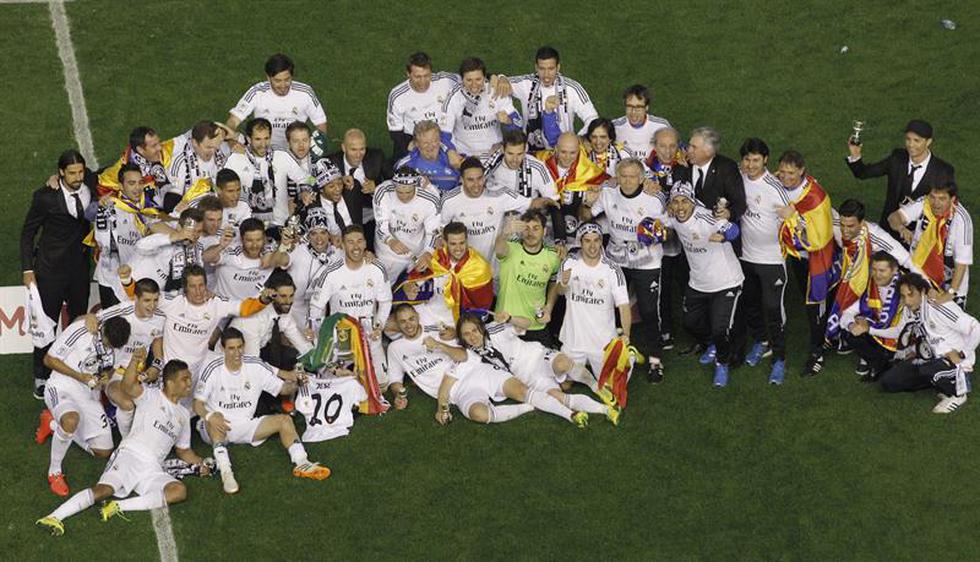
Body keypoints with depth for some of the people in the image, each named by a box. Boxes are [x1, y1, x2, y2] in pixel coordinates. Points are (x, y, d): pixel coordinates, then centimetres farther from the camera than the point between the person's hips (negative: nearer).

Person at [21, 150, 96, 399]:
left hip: (80, 267, 4)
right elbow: (28, 233, -6)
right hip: (51, 269, -4)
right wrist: (28, 270, -9)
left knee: (78, 321, 14)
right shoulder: (45, 197, -17)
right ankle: (41, 377, 19)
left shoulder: (90, 183, -8)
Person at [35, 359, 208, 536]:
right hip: (130, 455, -4)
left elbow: (183, 450, 35)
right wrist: (135, 360, -33)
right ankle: (54, 517, -38)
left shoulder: (183, 414, 25)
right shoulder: (151, 396, 8)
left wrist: (199, 463, 17)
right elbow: (128, 387, -15)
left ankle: (120, 506, -28)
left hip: (152, 469, 4)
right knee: (105, 489, -30)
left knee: (180, 491, -25)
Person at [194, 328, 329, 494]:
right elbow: (198, 404, -15)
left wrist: (296, 382, -19)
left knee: (284, 420, -12)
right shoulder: (213, 370, -12)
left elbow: (282, 389, 5)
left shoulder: (256, 366, -2)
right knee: (215, 419, -38)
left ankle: (301, 463, -25)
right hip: (217, 429, -4)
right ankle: (225, 471, -49)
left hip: (246, 425, 4)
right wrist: (209, 417, -37)